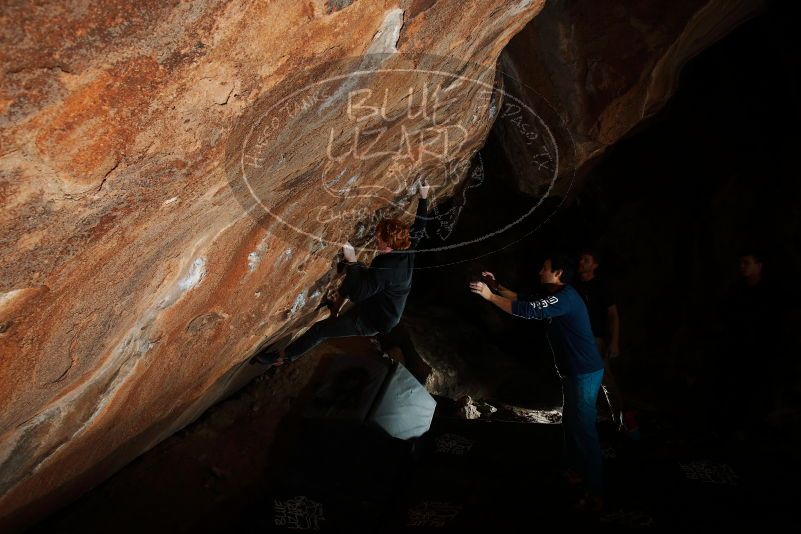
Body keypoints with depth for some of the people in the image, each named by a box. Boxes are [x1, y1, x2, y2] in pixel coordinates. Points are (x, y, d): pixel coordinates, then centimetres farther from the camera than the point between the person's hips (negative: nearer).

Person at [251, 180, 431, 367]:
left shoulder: (385, 269, -39)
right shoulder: (406, 250, -15)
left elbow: (357, 293, -38)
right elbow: (418, 229, 4)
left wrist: (351, 261, -38)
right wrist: (423, 199, 11)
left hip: (371, 320, -8)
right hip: (387, 312, 9)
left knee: (320, 330, -1)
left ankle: (285, 356, 15)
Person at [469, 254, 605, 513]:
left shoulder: (565, 297, -20)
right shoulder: (559, 296, 13)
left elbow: (527, 310, -28)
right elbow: (525, 300, 19)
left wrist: (489, 295, -22)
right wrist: (498, 286, 10)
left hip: (585, 373, -11)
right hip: (575, 372, 11)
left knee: (584, 428, -7)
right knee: (571, 423, 21)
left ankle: (595, 493, 0)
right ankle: (576, 470, 37)